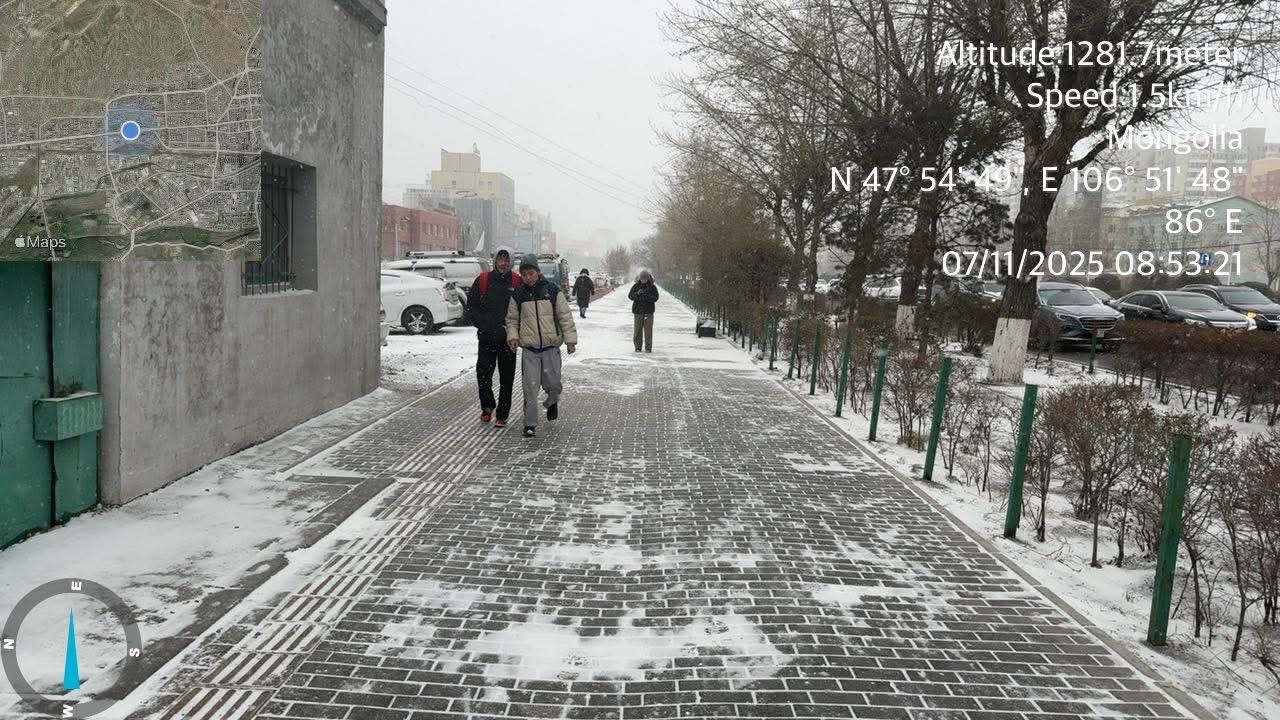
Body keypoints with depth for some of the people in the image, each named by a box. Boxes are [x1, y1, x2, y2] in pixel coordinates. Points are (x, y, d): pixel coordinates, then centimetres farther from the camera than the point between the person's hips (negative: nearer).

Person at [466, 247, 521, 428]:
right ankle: (487, 406, 23)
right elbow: (471, 305, 8)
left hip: (508, 338, -1)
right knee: (482, 374, -1)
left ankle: (502, 415, 12)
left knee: (506, 378, 3)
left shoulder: (518, 282, 1)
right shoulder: (482, 280, 4)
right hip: (486, 337, 1)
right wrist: (481, 323, -5)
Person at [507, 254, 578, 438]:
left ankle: (553, 402, 40)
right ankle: (530, 423, 5)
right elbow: (512, 319, 11)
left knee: (553, 384, 6)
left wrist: (570, 339, -2)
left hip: (551, 346, 0)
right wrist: (512, 336, -6)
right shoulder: (518, 295, 3)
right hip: (529, 348, 0)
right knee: (530, 386, -4)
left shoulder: (552, 291, 0)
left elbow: (565, 316, 2)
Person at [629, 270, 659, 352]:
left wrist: (645, 297, -20)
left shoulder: (652, 287, 2)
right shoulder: (636, 286, 6)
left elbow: (655, 298, -7)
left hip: (648, 311, -1)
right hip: (638, 310, 1)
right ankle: (637, 347, 11)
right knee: (638, 329, 2)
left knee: (648, 329, -5)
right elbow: (630, 295, -2)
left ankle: (648, 348, 0)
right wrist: (637, 293, -21)